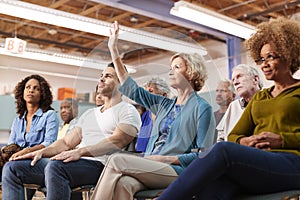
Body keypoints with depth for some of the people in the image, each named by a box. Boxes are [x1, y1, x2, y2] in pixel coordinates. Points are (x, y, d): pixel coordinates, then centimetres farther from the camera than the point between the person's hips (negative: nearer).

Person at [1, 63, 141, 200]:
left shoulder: (127, 110, 5)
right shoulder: (89, 113, 29)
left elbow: (117, 141, -14)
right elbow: (67, 142, 24)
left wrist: (80, 151, -26)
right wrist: (42, 152, 5)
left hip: (98, 164, -8)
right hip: (76, 162, 8)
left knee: (55, 167, -38)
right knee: (12, 168, -4)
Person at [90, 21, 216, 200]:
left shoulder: (202, 108, 2)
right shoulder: (165, 104, 22)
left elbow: (203, 154, -4)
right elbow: (132, 90, 23)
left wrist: (165, 159, -13)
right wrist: (114, 51, 22)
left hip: (176, 171, -5)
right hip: (151, 168, 5)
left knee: (117, 160, -25)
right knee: (123, 183, -30)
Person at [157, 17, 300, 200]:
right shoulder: (258, 97, 30)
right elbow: (233, 136, 22)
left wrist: (281, 140, -9)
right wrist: (243, 141, -1)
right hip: (256, 162, 4)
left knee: (222, 150, -34)